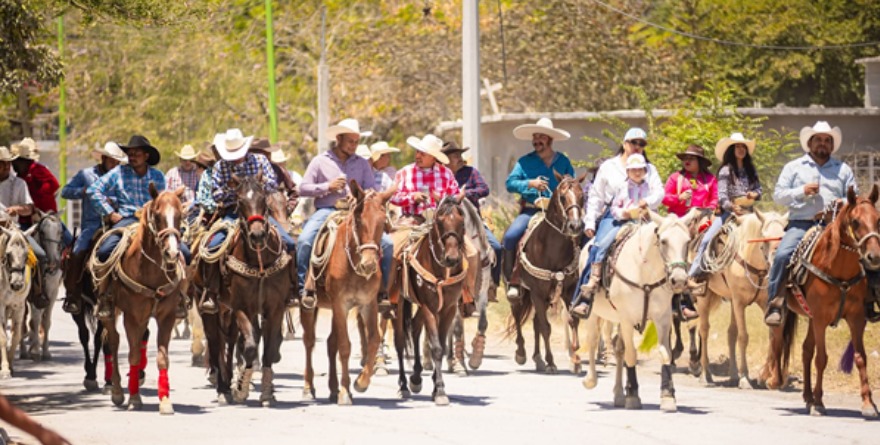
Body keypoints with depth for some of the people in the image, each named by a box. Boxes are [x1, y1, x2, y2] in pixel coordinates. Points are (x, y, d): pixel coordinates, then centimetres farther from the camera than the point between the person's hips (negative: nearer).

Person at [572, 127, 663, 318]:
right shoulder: (609, 167, 15)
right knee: (599, 248, -26)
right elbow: (596, 197, 13)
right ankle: (584, 297, -28)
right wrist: (590, 223, 1)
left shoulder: (649, 169, 18)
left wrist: (647, 202, -18)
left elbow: (659, 192, 5)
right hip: (614, 217, -1)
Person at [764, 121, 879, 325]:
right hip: (801, 224, -2)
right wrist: (802, 191, -9)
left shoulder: (843, 169, 19)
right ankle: (774, 305, -22)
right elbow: (778, 195, 7)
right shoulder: (794, 167, 15)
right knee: (782, 255, -28)